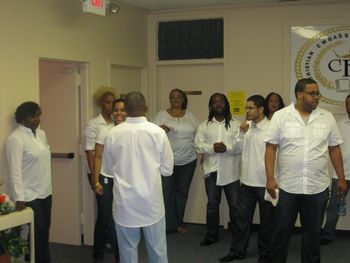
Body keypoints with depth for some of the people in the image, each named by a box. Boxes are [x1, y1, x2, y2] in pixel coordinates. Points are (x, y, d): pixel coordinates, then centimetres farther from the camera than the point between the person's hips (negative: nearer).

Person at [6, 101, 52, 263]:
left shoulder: (41, 134, 9)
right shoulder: (15, 138, -14)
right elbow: (15, 170, -17)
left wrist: (49, 187, 15)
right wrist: (19, 198, -20)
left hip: (45, 192, 7)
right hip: (30, 196, -7)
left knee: (45, 231, 11)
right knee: (37, 233, 0)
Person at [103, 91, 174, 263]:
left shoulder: (113, 134, -6)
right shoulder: (158, 132, -10)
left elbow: (109, 168, 7)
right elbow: (167, 169, -2)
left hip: (125, 204, 1)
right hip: (151, 202, -1)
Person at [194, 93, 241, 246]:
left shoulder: (236, 124, 4)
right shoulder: (204, 126, 9)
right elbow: (198, 145, 0)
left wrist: (227, 147, -21)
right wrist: (212, 147, -17)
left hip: (231, 171, -2)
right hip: (212, 170, 2)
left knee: (235, 204, 3)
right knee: (212, 204, 9)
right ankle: (211, 235, 20)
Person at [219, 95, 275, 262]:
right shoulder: (246, 125, 6)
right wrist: (241, 133, -6)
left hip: (264, 183, -6)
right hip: (247, 181, 6)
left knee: (266, 220, 9)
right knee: (240, 217, 12)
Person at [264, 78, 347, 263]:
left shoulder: (327, 117, 4)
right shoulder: (281, 116, -3)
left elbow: (334, 149, 9)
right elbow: (271, 148, -4)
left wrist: (341, 178, 7)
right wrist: (270, 178, -11)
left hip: (318, 187, 2)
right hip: (287, 186, -2)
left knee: (312, 232, 12)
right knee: (282, 230, 8)